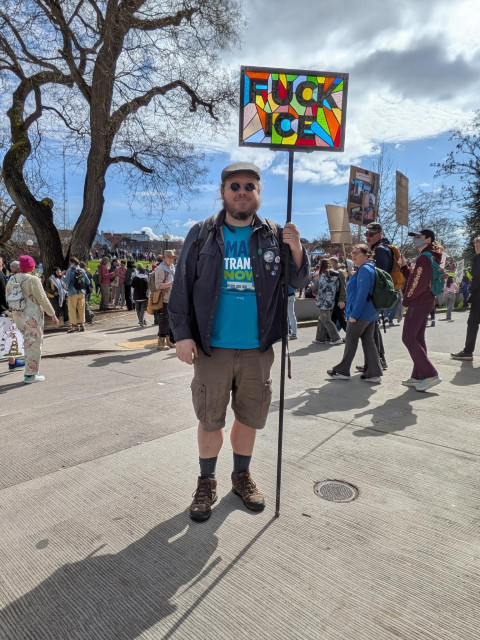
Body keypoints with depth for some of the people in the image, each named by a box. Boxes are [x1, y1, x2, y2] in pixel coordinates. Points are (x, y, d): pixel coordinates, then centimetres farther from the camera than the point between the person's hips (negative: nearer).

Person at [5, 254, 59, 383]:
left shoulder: (11, 279, 7)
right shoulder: (32, 280, -13)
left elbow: (8, 298, 14)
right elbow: (42, 299, -14)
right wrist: (53, 314, -7)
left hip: (17, 315, 7)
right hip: (32, 315, -7)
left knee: (28, 342, 18)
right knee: (34, 344, 1)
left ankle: (31, 371, 22)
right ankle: (30, 375, 5)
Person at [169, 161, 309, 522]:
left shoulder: (275, 236, 4)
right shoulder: (202, 235, 1)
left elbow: (298, 283, 5)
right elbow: (182, 287, -1)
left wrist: (296, 251, -14)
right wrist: (182, 334, -8)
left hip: (257, 348, 2)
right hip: (212, 348, -1)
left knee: (250, 417, 14)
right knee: (210, 419, 9)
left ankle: (242, 476, 37)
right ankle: (207, 482, 30)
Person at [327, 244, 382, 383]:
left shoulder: (364, 270, -16)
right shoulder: (370, 268, 16)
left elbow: (362, 295, -23)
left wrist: (354, 314, -21)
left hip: (360, 314, -9)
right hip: (371, 314, 9)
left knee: (351, 340, 3)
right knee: (368, 341, 9)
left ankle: (342, 371, 15)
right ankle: (373, 373, 10)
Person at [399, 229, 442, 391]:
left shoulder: (424, 258, -15)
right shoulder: (429, 257, 18)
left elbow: (419, 283, -21)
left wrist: (407, 299, -9)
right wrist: (404, 266, 11)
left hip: (418, 303, -10)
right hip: (425, 303, 10)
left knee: (408, 338, -9)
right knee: (417, 338, 11)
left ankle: (431, 375, -10)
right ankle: (418, 377, 15)